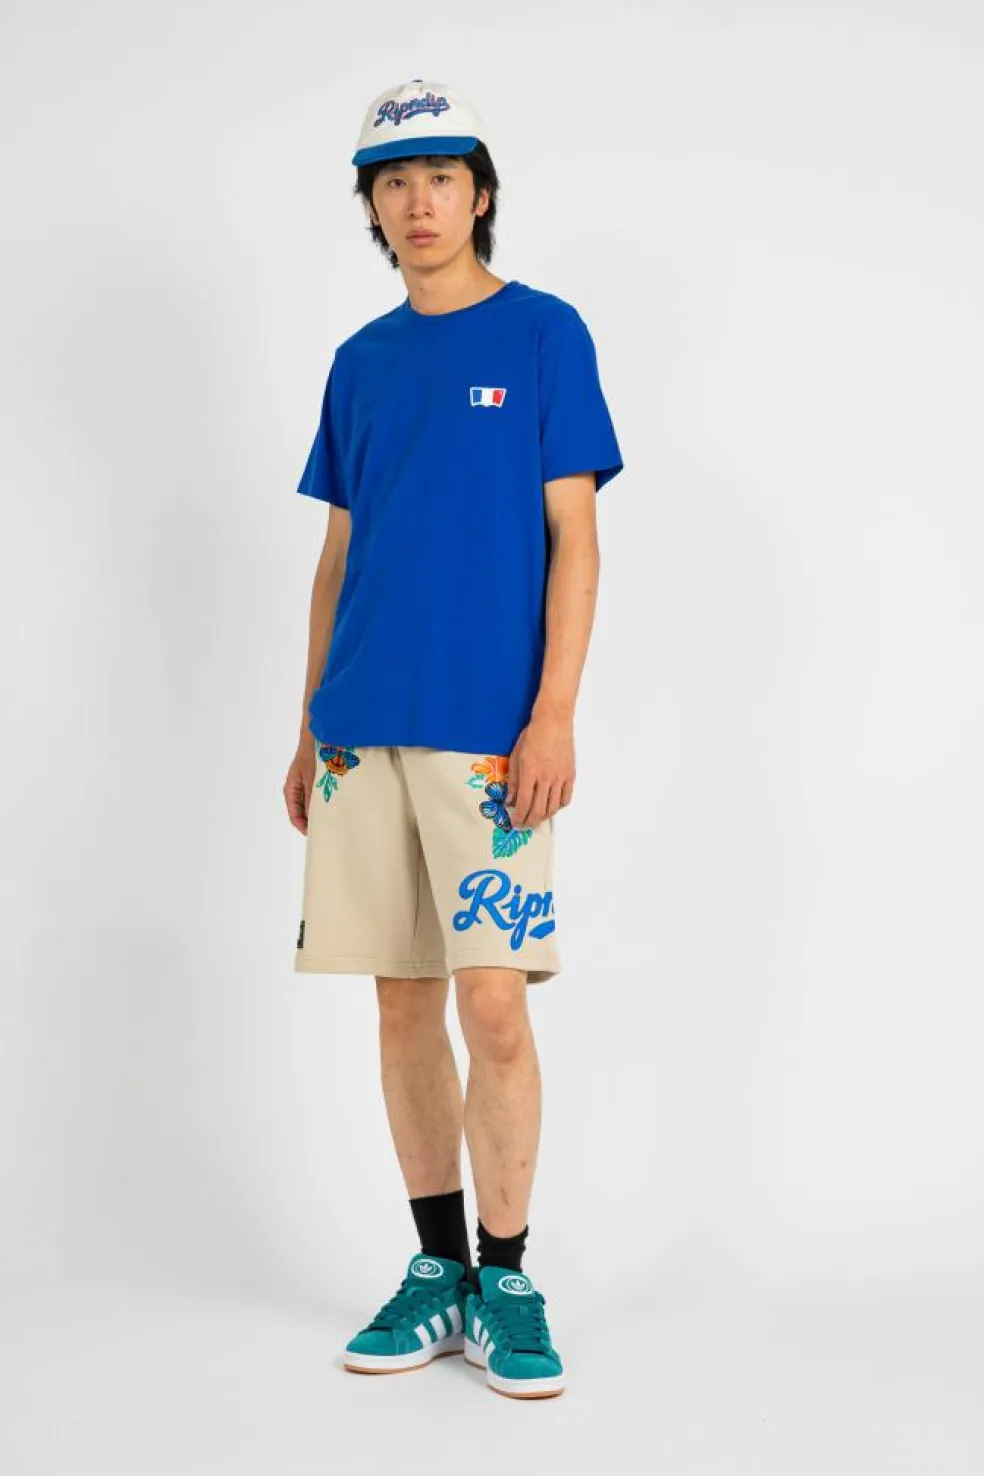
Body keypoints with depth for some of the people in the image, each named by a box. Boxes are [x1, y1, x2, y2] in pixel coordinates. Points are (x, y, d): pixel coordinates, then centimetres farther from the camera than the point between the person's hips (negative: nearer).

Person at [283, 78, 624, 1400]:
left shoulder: (545, 335, 2)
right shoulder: (360, 363, 15)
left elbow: (573, 537, -3)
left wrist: (554, 716, -13)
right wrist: (309, 729, 13)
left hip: (489, 730, -4)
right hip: (363, 730, 5)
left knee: (492, 1005, -6)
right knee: (406, 1005, 8)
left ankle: (506, 1286, 9)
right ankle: (436, 1270, 20)